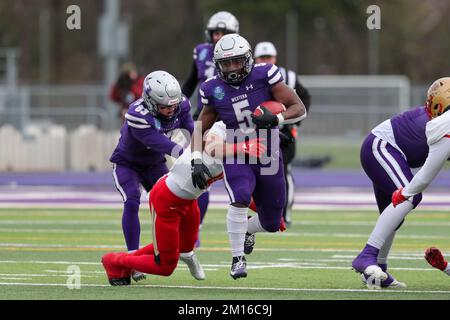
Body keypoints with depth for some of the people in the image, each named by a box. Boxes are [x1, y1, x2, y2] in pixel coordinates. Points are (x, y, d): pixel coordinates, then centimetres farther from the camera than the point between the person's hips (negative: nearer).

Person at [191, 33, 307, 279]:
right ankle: (238, 258, -15)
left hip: (269, 161, 1)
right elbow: (201, 127, 5)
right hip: (236, 159, -1)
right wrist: (196, 160, -8)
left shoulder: (264, 76, -14)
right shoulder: (214, 90, -7)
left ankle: (247, 229, 47)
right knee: (240, 199, -31)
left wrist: (276, 118, -31)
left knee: (271, 224, 11)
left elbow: (299, 109, -12)